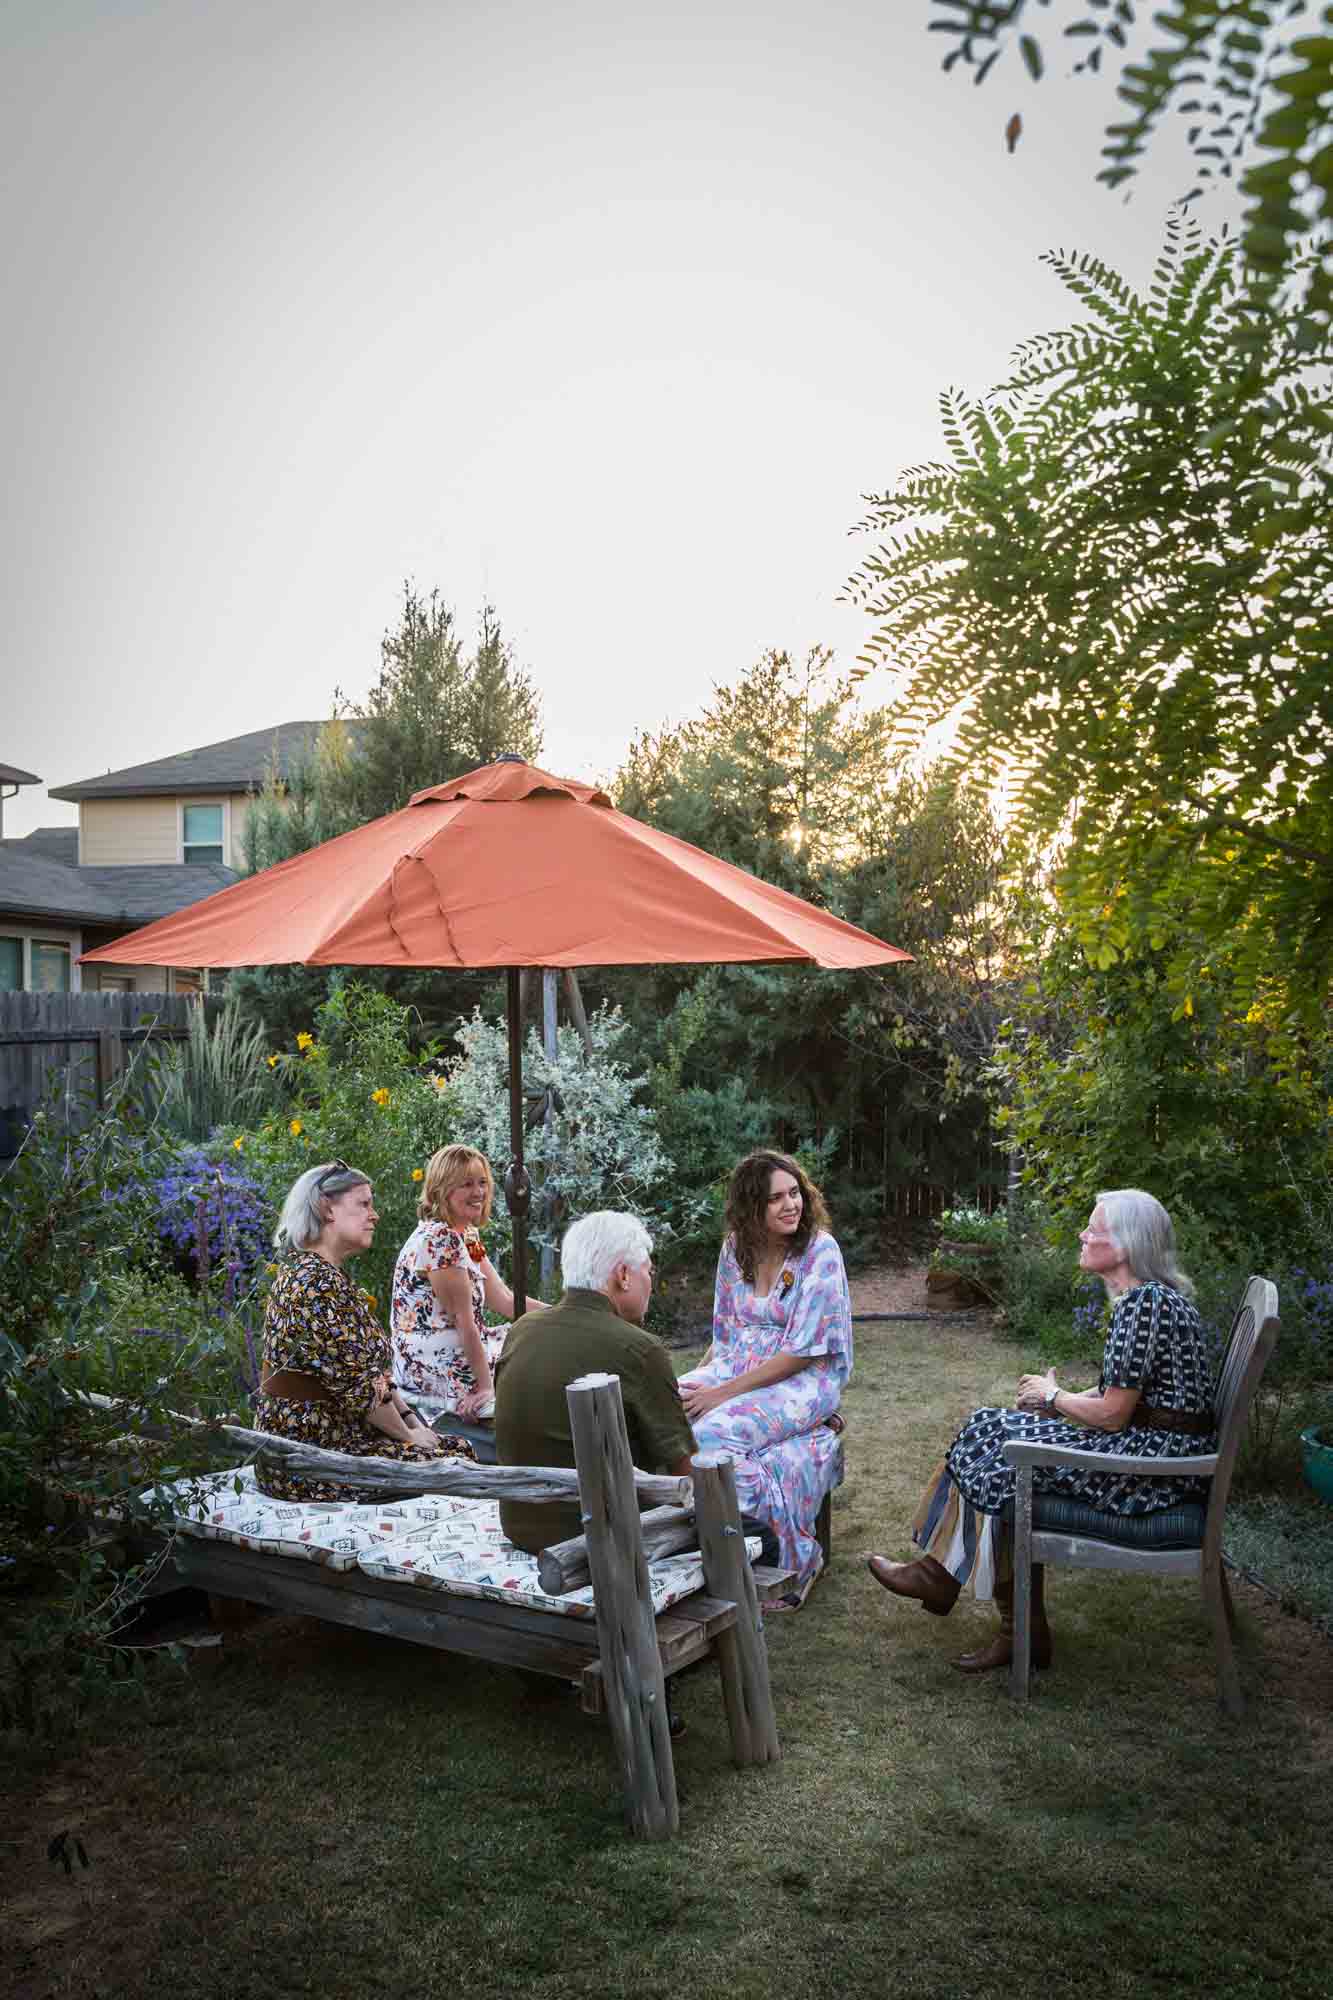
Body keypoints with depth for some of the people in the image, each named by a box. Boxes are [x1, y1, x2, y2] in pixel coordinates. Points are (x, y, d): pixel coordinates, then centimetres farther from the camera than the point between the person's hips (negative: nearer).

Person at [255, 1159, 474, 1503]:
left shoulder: (320, 1273, 14)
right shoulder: (318, 1282, -20)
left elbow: (374, 1370, 15)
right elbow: (355, 1386, -21)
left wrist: (411, 1421, 7)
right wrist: (407, 1433, -8)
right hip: (310, 1458, -10)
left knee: (459, 1447, 7)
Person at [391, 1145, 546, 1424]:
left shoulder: (467, 1235, 11)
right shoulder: (439, 1239, -21)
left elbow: (505, 1301, 9)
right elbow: (464, 1323, -21)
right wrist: (485, 1386, -20)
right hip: (439, 1369, -10)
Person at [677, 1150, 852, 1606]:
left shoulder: (820, 1251, -13)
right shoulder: (735, 1248, 5)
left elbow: (801, 1352, -16)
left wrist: (724, 1393, -18)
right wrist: (699, 1380, -5)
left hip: (804, 1380, -5)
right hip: (737, 1365, 6)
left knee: (716, 1431, -30)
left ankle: (797, 1558, -11)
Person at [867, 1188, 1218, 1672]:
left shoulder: (1144, 1302, -21)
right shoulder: (1152, 1294, 11)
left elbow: (1111, 1415, -20)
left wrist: (1054, 1398, -2)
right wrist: (1060, 1401, 5)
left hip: (1155, 1463, -10)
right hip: (1157, 1447, 10)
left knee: (1001, 1458, -7)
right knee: (1007, 1433, 3)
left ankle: (941, 1575, 16)